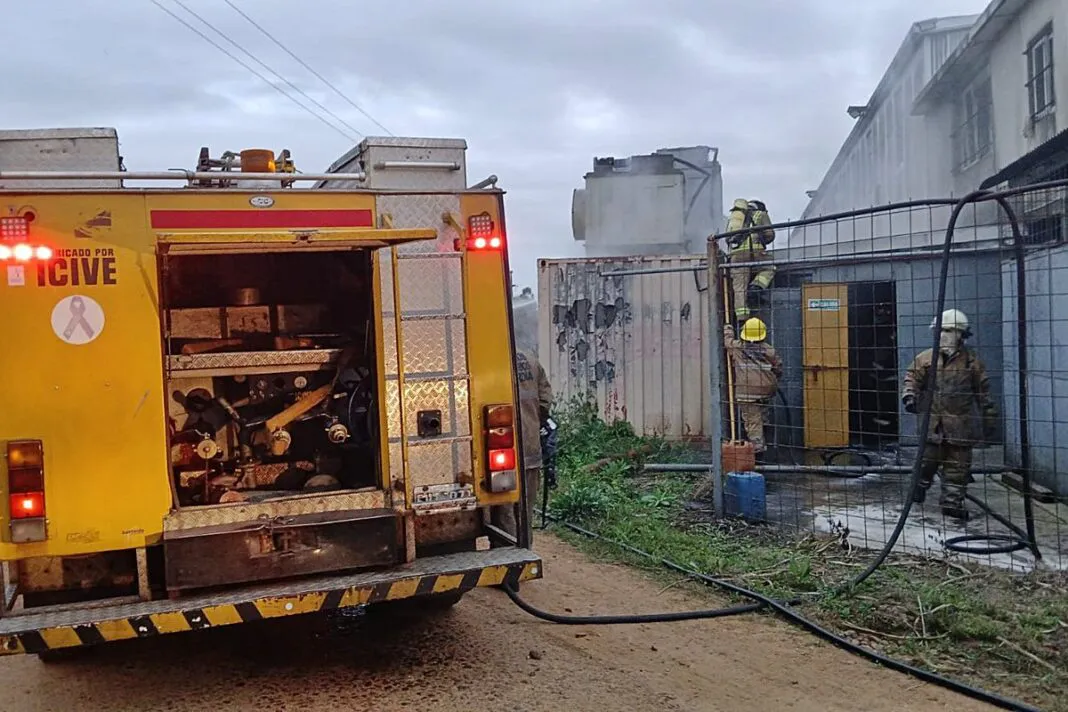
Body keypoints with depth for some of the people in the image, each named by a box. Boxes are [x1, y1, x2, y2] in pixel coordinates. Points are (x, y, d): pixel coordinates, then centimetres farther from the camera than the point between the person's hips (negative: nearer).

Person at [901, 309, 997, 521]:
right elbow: (912, 378, 4)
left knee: (958, 464, 3)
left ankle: (952, 501, 10)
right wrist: (909, 395, -17)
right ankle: (920, 487, 30)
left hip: (960, 425, 0)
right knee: (928, 459, 6)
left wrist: (989, 420, 9)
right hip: (932, 422, 0)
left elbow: (984, 393, 8)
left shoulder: (972, 362, 2)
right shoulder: (925, 358, 1)